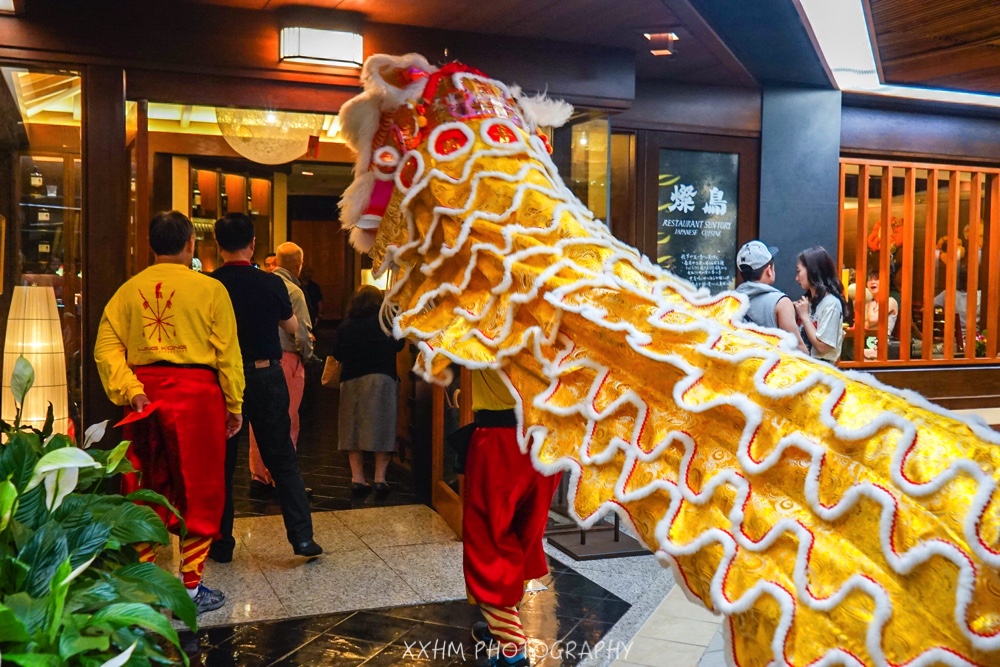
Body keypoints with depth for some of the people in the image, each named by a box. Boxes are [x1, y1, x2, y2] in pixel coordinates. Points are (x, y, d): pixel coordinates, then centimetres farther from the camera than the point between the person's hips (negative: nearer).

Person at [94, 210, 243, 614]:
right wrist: (234, 405, 2)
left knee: (144, 490, 14)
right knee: (198, 492, 6)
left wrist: (130, 390, -8)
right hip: (195, 391, -4)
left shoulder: (130, 289, 5)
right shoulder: (209, 289, -5)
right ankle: (190, 587, 11)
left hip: (144, 394, 4)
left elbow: (106, 346, -4)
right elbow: (227, 353, -5)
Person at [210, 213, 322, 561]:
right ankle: (302, 536, 5)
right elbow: (292, 326, 10)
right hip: (266, 376, 0)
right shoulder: (271, 284, -6)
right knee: (282, 458, 7)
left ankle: (221, 543, 17)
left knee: (221, 461, 11)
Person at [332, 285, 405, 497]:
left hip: (351, 380, 2)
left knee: (353, 429, 9)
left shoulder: (345, 326, 3)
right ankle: (380, 479, -1)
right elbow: (398, 345, 7)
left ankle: (357, 479, 7)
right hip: (382, 378, -2)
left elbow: (337, 354, 9)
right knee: (382, 427, 3)